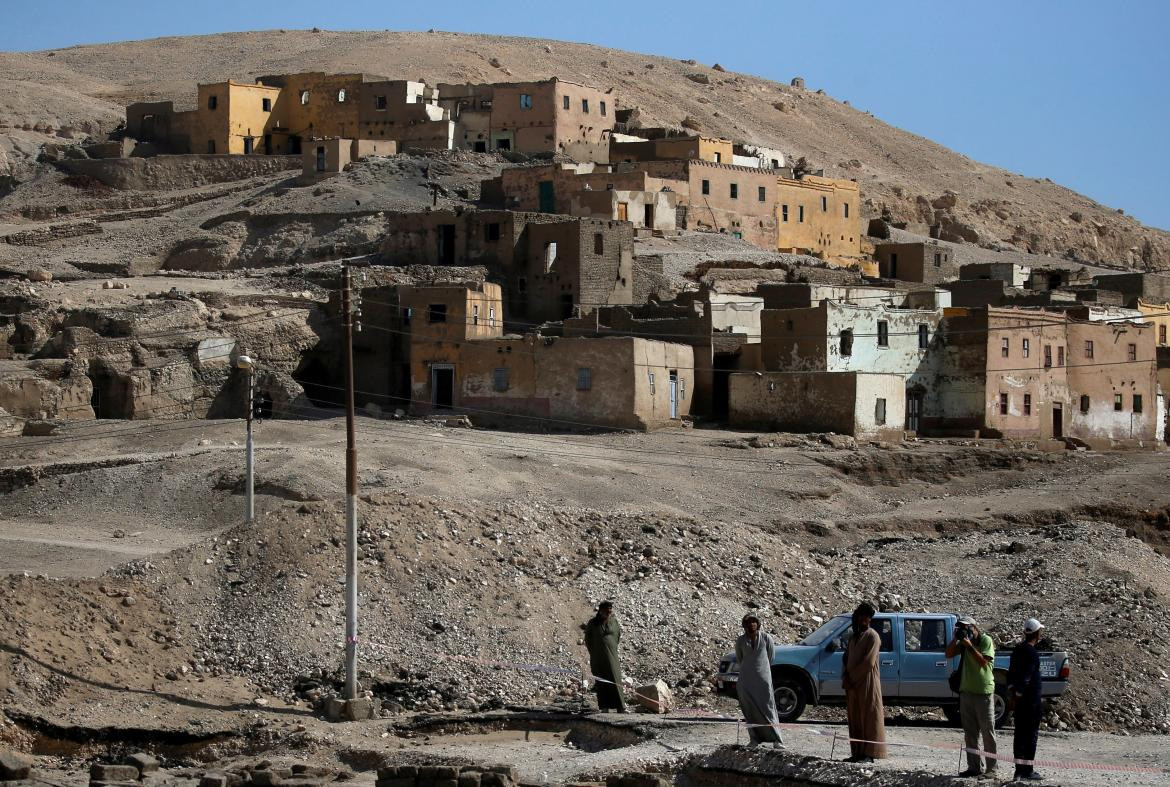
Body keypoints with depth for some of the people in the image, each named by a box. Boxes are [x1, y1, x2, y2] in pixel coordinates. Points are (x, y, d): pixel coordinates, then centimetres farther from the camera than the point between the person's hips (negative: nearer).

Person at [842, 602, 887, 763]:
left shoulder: (872, 636, -6)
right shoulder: (854, 638, 18)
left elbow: (869, 662, -14)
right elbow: (845, 659, 18)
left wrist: (852, 678, -12)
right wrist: (845, 678, 0)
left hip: (867, 683, -8)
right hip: (853, 684, 8)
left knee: (868, 717, -8)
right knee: (855, 719, 6)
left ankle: (869, 753, -9)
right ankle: (858, 752, 9)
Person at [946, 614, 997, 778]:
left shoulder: (986, 641, -8)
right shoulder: (963, 642, 10)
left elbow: (983, 661, -18)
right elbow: (949, 654, 3)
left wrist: (970, 646, -20)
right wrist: (955, 639, -7)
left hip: (984, 692, -6)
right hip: (966, 690, 6)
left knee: (987, 732, -2)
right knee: (970, 732, 7)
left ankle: (991, 768, 0)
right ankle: (973, 767, 10)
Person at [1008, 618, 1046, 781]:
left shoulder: (1017, 650, 11)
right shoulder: (1032, 653, -16)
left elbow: (1011, 673, 15)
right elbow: (1026, 677, -20)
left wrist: (1012, 692, 15)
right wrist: (1018, 694, -16)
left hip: (1019, 699, 8)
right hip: (1031, 699, -8)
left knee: (1020, 733, 9)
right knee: (1031, 734, -4)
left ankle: (1019, 769, 11)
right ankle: (1027, 771, -4)